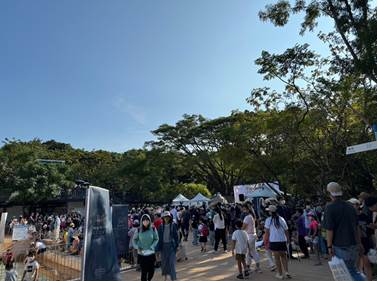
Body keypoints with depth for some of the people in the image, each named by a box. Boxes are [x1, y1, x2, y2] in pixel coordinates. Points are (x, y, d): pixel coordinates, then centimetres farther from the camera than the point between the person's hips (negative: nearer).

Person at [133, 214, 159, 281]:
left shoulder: (153, 229, -7)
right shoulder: (139, 230, -6)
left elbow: (156, 239, 0)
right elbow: (135, 239, 6)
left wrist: (151, 247, -12)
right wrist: (137, 247, -7)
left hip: (151, 253, 1)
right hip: (141, 254, 0)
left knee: (151, 270, 7)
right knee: (144, 271, 0)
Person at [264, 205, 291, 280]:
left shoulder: (268, 220, -5)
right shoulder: (282, 219, 4)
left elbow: (267, 232, -5)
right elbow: (286, 231, 8)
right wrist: (288, 239, 19)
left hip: (273, 241, -3)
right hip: (283, 240, 3)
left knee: (277, 257, 7)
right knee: (283, 256, 17)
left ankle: (280, 274, 15)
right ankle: (286, 272, 10)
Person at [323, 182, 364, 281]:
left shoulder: (330, 208, -14)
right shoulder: (350, 206, 6)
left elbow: (330, 229, -16)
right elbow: (356, 227, 14)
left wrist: (329, 246, -8)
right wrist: (359, 242, 23)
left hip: (340, 246, -6)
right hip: (353, 244, 6)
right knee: (352, 270, 20)